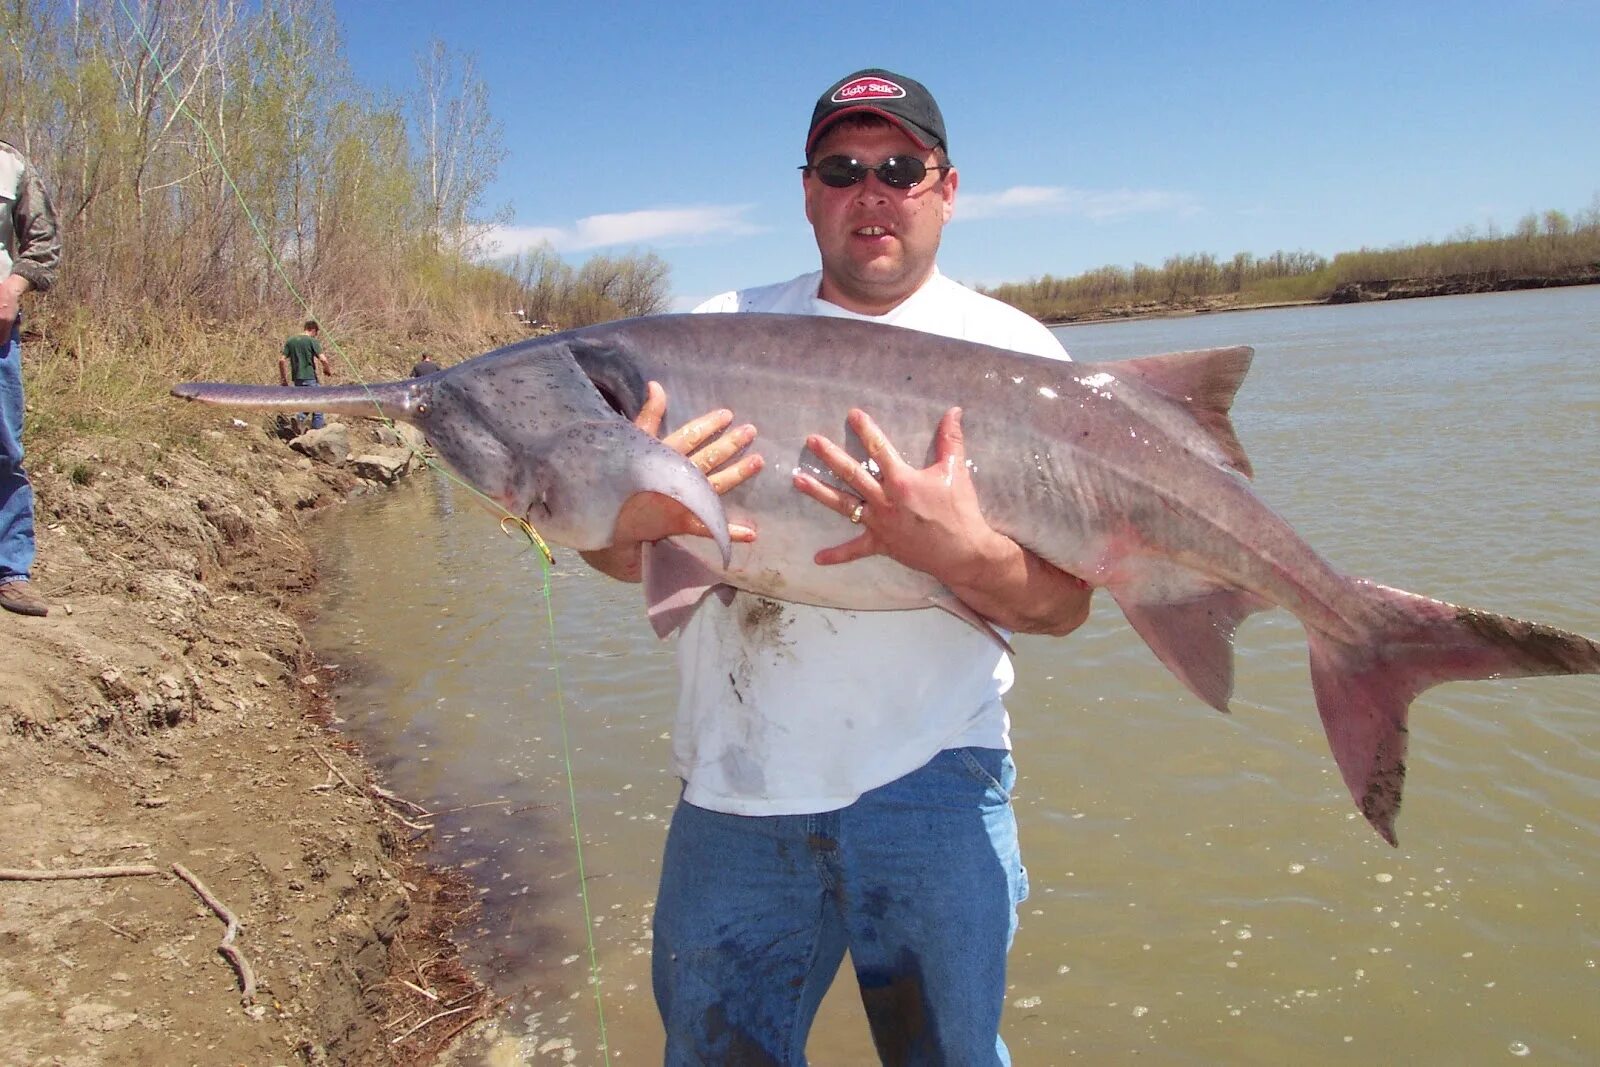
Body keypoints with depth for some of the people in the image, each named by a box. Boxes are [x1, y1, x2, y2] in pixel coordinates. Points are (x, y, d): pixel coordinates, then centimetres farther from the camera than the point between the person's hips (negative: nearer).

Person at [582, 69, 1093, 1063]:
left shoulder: (1012, 351, 0)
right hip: (734, 789, 2)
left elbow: (1066, 603, -6)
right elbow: (614, 555, 2)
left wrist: (959, 550, -27)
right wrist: (634, 518, -22)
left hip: (932, 784, -1)